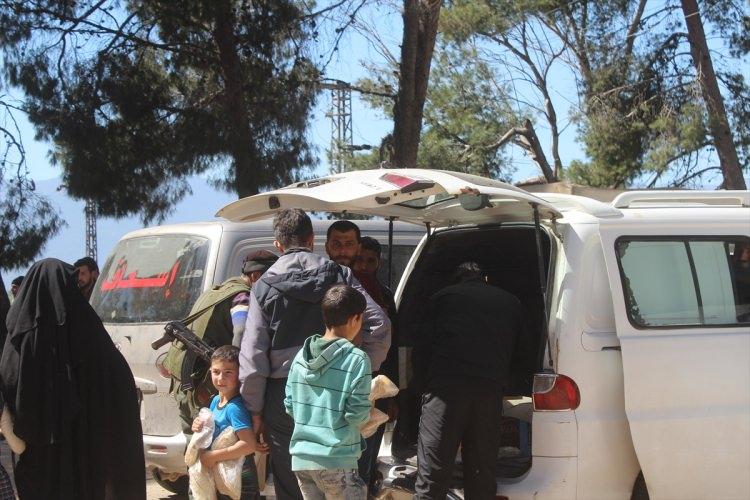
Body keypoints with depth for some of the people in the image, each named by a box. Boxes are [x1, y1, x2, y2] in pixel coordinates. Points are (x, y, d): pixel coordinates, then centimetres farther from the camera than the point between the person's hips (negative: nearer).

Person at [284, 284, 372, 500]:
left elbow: (289, 406, 8)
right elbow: (356, 414, -14)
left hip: (301, 457, 6)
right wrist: (366, 415, 7)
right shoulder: (356, 359, -12)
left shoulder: (301, 356, 5)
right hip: (336, 462, -6)